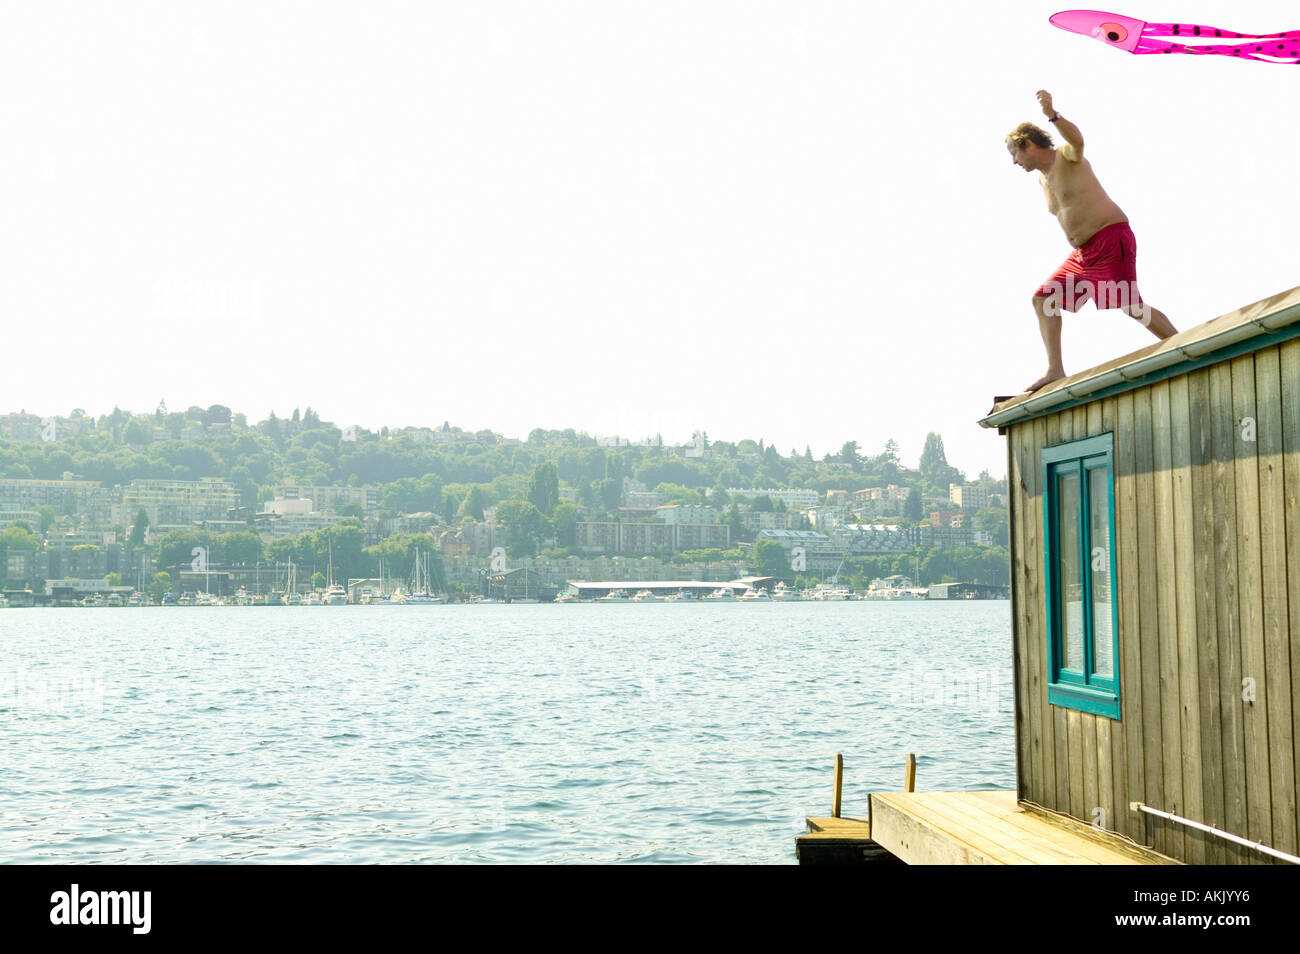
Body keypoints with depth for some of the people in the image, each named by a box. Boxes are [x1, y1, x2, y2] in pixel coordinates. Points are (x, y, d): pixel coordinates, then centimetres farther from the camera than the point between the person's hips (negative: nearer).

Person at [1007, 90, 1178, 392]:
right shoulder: (1042, 179, 17)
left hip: (1112, 238, -9)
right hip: (1083, 252, 9)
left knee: (1132, 307, -18)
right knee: (1042, 299, 2)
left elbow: (1077, 139, -30)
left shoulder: (1066, 156, -6)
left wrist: (1053, 115, -49)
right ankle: (1055, 370, -1)